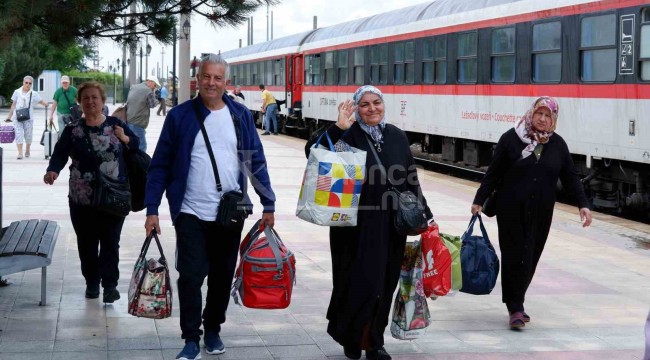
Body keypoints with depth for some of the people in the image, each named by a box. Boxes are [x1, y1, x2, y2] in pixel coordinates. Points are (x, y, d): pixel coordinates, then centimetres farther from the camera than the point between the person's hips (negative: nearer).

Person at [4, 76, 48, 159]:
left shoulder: (33, 94, 2)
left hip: (28, 117, 0)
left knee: (28, 135, 6)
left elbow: (41, 101, -5)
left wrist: (45, 104, -29)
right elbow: (13, 105, 11)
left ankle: (27, 150, 29)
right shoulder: (17, 92, 6)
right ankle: (20, 153, -11)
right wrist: (9, 116, 13)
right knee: (19, 134, -9)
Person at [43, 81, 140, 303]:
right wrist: (53, 170, -23)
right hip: (82, 199, 1)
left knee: (110, 242, -1)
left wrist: (125, 138, -8)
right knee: (86, 243, 7)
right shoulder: (73, 130, 4)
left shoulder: (116, 125, 5)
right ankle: (92, 282, 21)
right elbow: (60, 154, -3)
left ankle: (110, 285, 4)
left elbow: (137, 146, 13)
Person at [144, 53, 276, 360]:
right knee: (191, 276, -5)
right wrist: (152, 210, -5)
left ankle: (213, 330, 28)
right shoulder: (180, 116, -2)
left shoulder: (240, 116, 3)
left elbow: (256, 162, 7)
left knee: (223, 276, 11)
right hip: (191, 214, -2)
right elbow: (160, 166, 0)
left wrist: (268, 205, 3)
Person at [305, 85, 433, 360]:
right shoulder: (348, 135, -4)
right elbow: (312, 152, -18)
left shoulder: (397, 137, 8)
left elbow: (411, 180, 14)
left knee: (385, 282, 8)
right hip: (357, 224, -4)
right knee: (359, 280, -2)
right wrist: (338, 128, -27)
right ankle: (350, 337, 19)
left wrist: (424, 214, 13)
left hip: (391, 226, 4)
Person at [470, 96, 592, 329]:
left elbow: (570, 177, 8)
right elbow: (493, 173, 0)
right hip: (511, 210, -3)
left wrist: (583, 204, 0)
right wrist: (479, 201, 1)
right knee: (514, 256, -4)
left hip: (541, 213, 3)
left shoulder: (557, 144, 5)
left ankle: (516, 303, 21)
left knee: (530, 258, 7)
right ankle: (515, 309, 2)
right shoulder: (511, 138, -5)